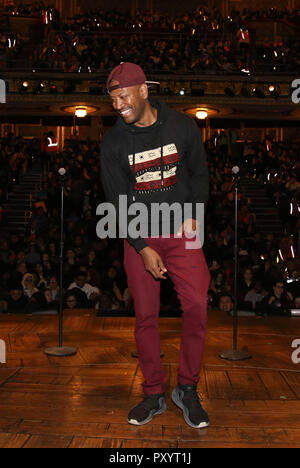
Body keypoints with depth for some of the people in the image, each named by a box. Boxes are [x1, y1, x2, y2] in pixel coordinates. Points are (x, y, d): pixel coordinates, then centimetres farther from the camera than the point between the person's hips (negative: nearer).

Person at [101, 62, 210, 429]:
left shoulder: (182, 126, 0)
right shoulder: (113, 143, -2)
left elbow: (199, 173, 11)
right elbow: (116, 201, -3)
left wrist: (194, 215, -3)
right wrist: (143, 249, -11)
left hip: (181, 231, 0)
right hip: (138, 237, 0)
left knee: (197, 306, -11)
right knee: (145, 316, 2)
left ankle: (187, 389, 8)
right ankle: (154, 395, 18)